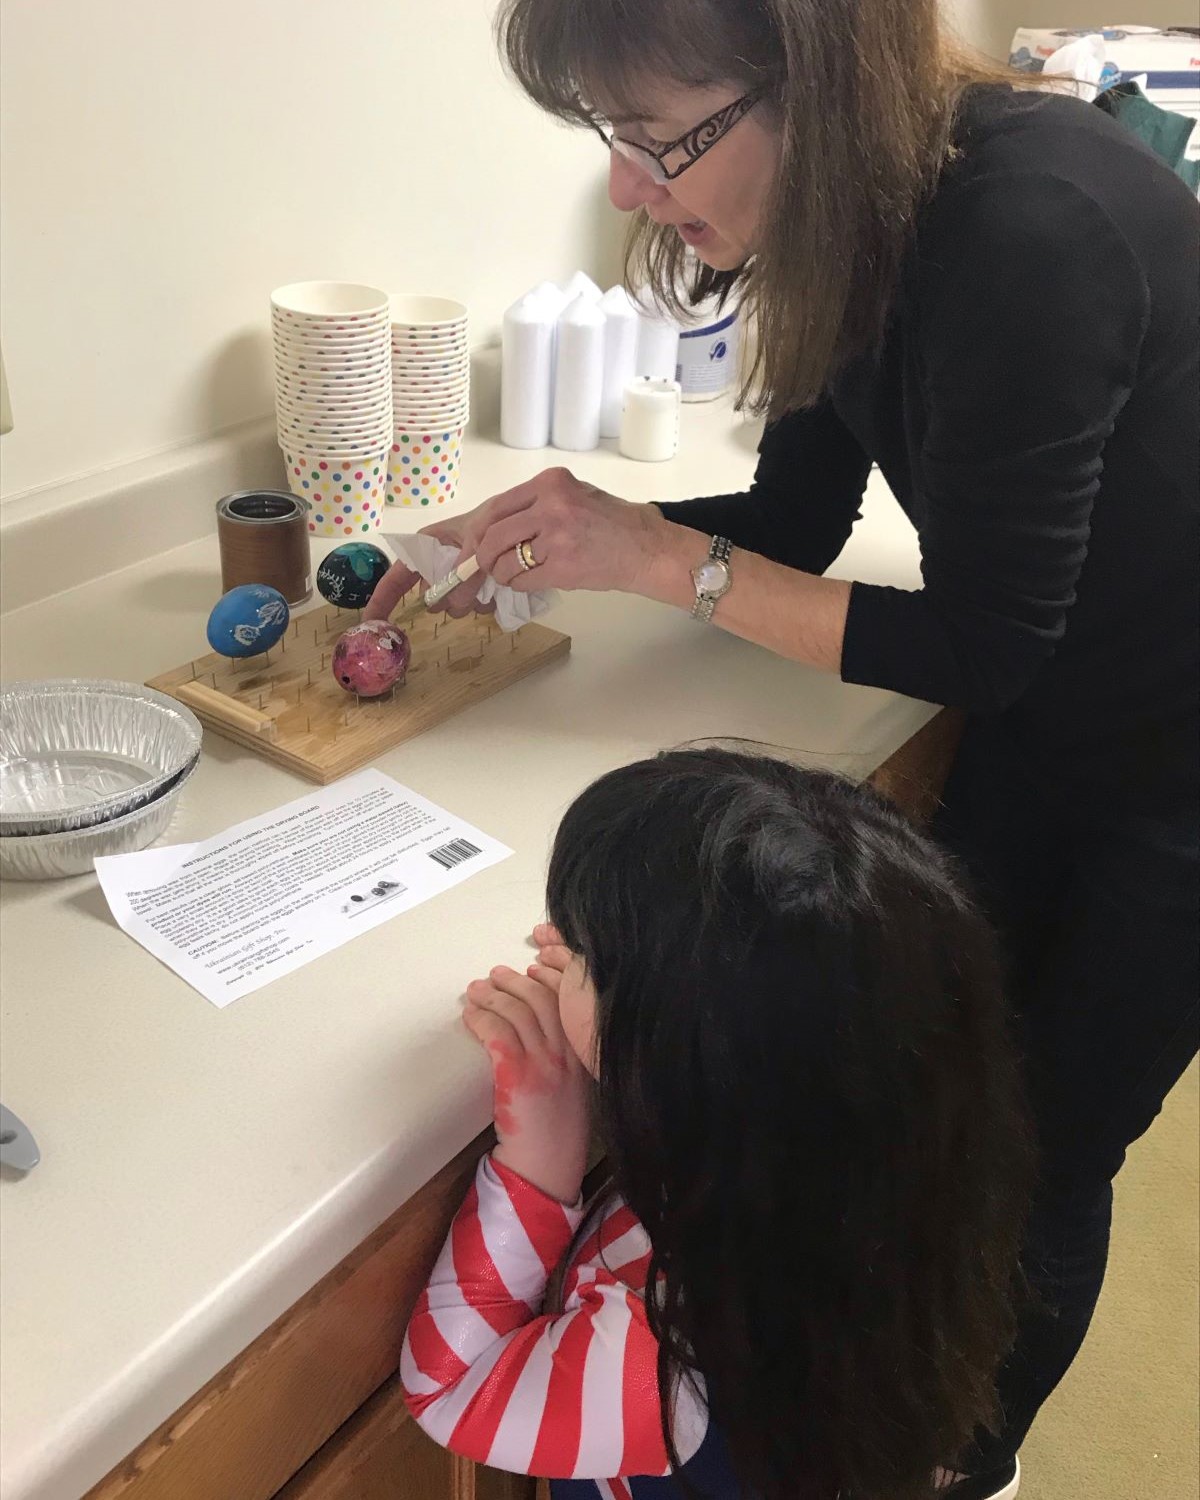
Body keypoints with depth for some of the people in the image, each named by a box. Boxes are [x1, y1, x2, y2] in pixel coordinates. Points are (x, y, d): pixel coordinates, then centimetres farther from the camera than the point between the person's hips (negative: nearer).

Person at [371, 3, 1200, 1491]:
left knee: (1038, 1158, 10)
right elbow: (797, 516, 0)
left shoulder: (1028, 234, -33)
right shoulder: (859, 214, -8)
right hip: (1033, 736, 7)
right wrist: (541, 537, -12)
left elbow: (977, 643, -27)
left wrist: (662, 559, -25)